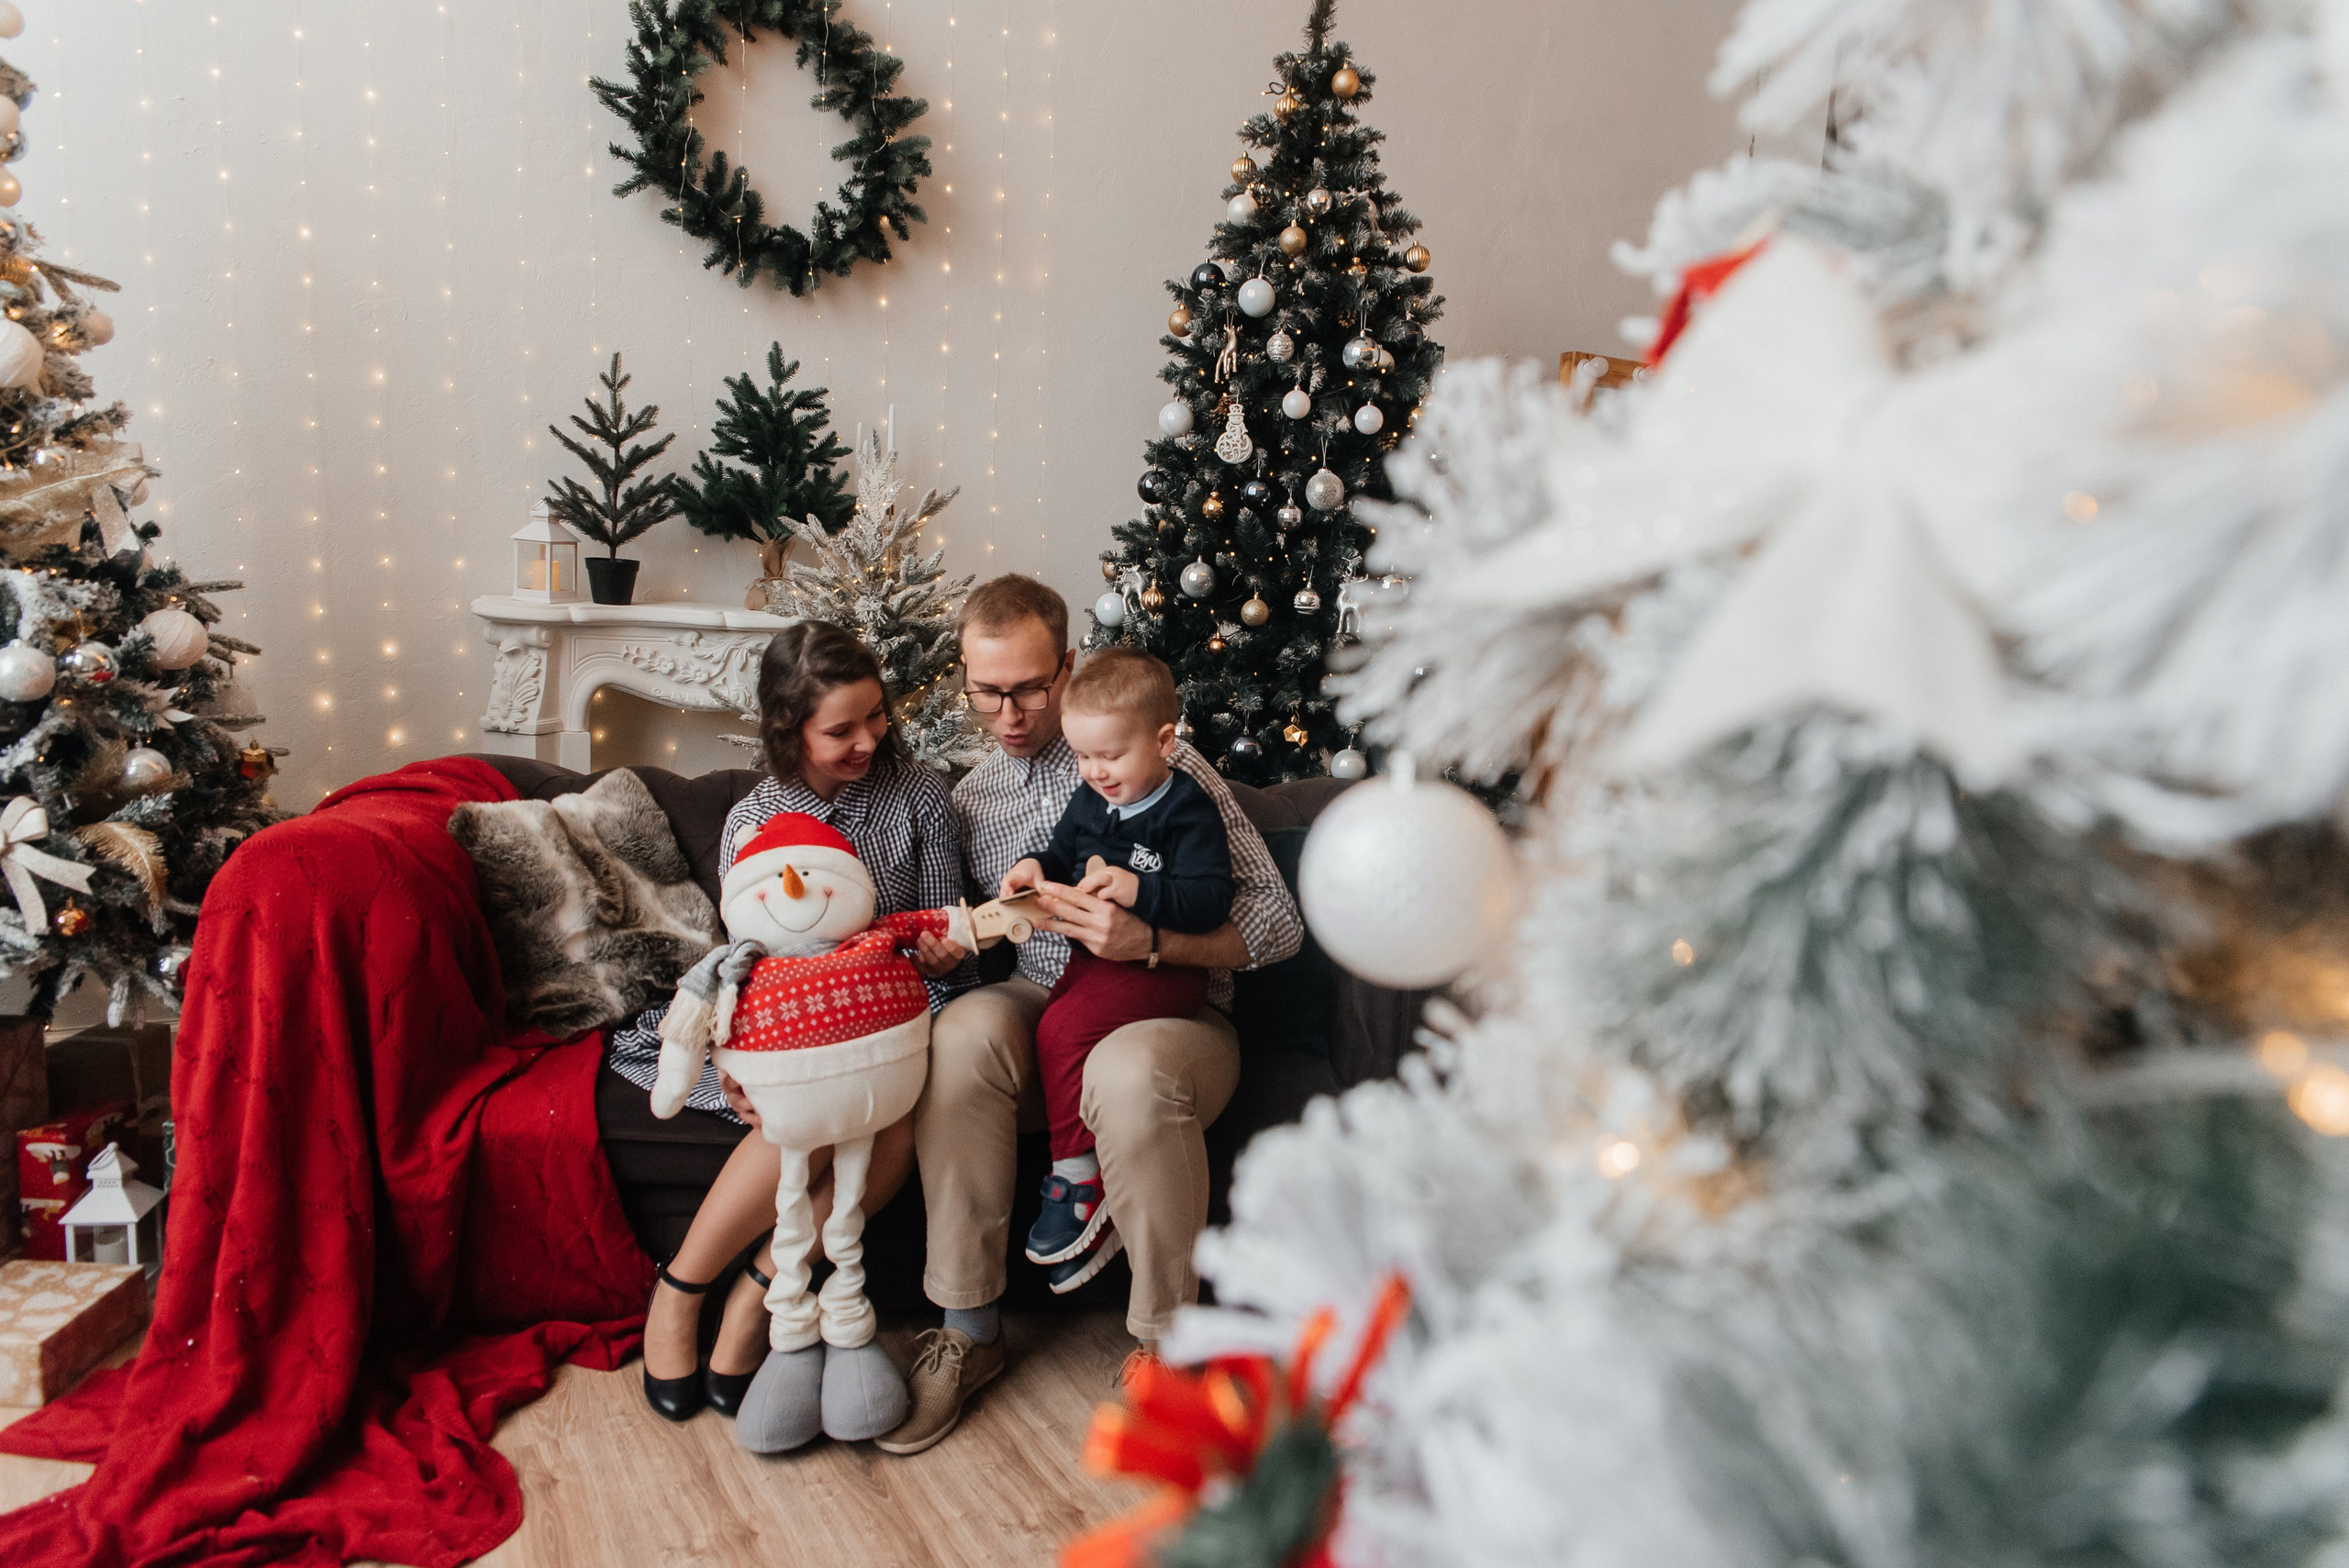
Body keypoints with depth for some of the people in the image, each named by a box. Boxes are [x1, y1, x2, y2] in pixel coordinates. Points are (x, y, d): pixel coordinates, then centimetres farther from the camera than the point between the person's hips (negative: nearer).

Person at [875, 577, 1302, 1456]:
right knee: (963, 1032, -30)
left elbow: (1276, 924, -7)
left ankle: (1165, 1340, -16)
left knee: (1129, 1071, -38)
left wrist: (1151, 943, -22)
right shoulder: (971, 800, 13)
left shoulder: (1166, 767, -3)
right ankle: (969, 1329, -16)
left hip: (1174, 1014, -3)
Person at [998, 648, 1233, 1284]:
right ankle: (1093, 1212, -8)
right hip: (1092, 959, 8)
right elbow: (1063, 855, 28)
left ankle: (1076, 1180, -9)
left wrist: (1140, 890, -30)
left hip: (1163, 969, -7)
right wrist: (1037, 867, 6)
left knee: (1062, 1029, -25)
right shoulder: (1088, 802, 13)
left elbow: (1210, 901, -18)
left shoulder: (1188, 811, -9)